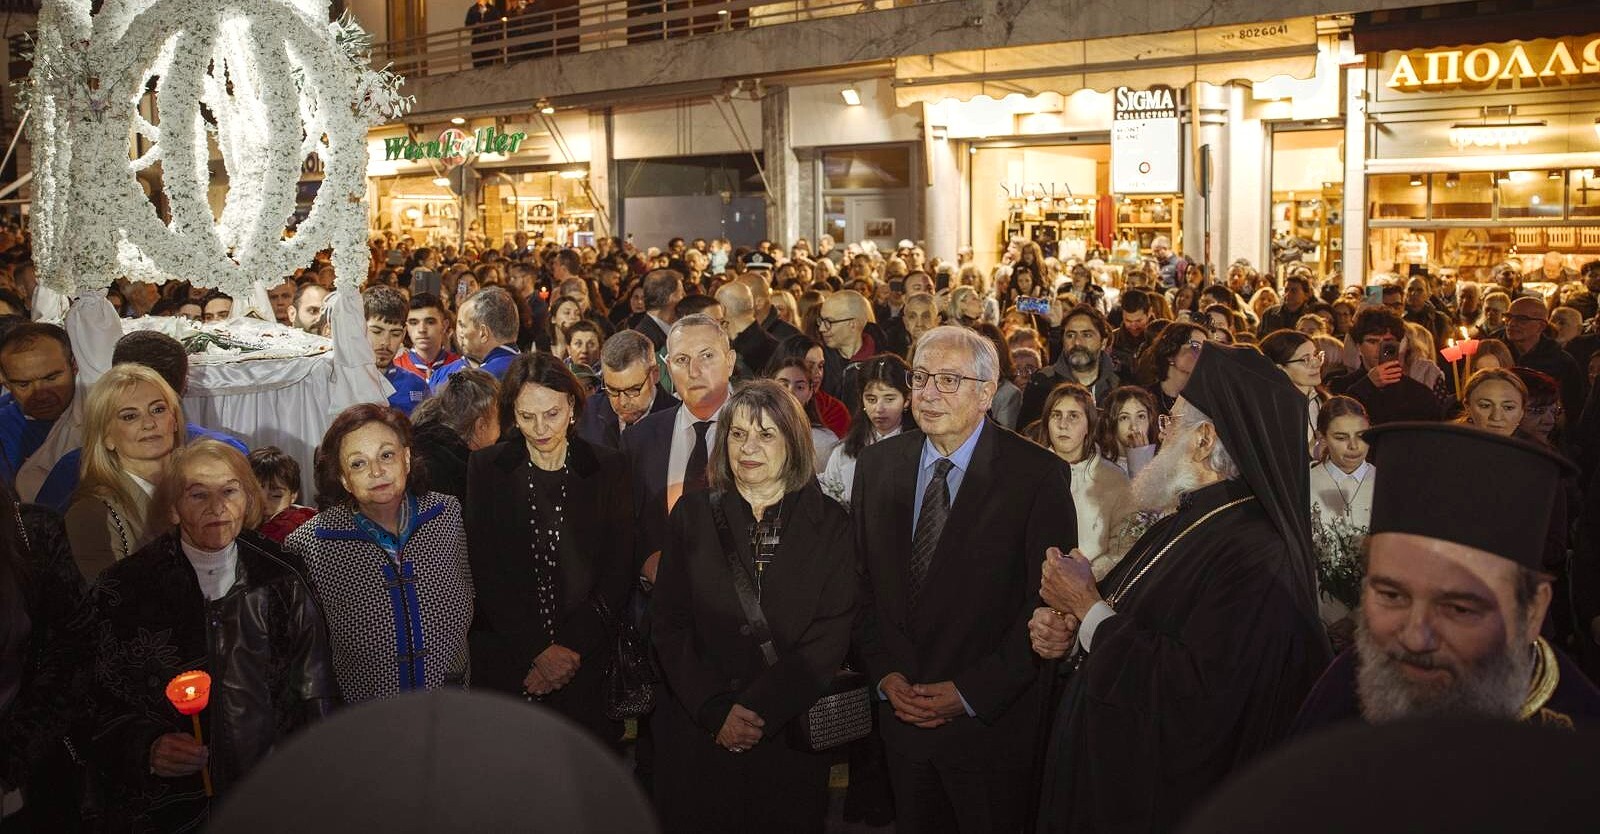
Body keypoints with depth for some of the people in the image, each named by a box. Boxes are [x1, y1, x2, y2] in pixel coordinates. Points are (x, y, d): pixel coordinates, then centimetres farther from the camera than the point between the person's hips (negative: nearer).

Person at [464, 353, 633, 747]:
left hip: (588, 666, 0)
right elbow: (485, 571, -4)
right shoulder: (487, 468, 1)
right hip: (505, 662, 0)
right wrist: (538, 650, -12)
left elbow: (619, 570, 0)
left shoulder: (609, 468, 2)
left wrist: (571, 649, -10)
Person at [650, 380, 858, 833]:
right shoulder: (693, 514, 3)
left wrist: (757, 707, -15)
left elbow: (831, 634, -6)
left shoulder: (829, 524, 0)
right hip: (697, 735, 1)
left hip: (792, 736, 0)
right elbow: (669, 625, 0)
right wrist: (716, 712, -12)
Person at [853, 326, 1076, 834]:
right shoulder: (878, 464, 3)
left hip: (993, 720, -4)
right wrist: (885, 674, -5)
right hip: (899, 711, 4)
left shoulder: (1038, 475, -12)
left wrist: (970, 693, -15)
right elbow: (861, 580, 7)